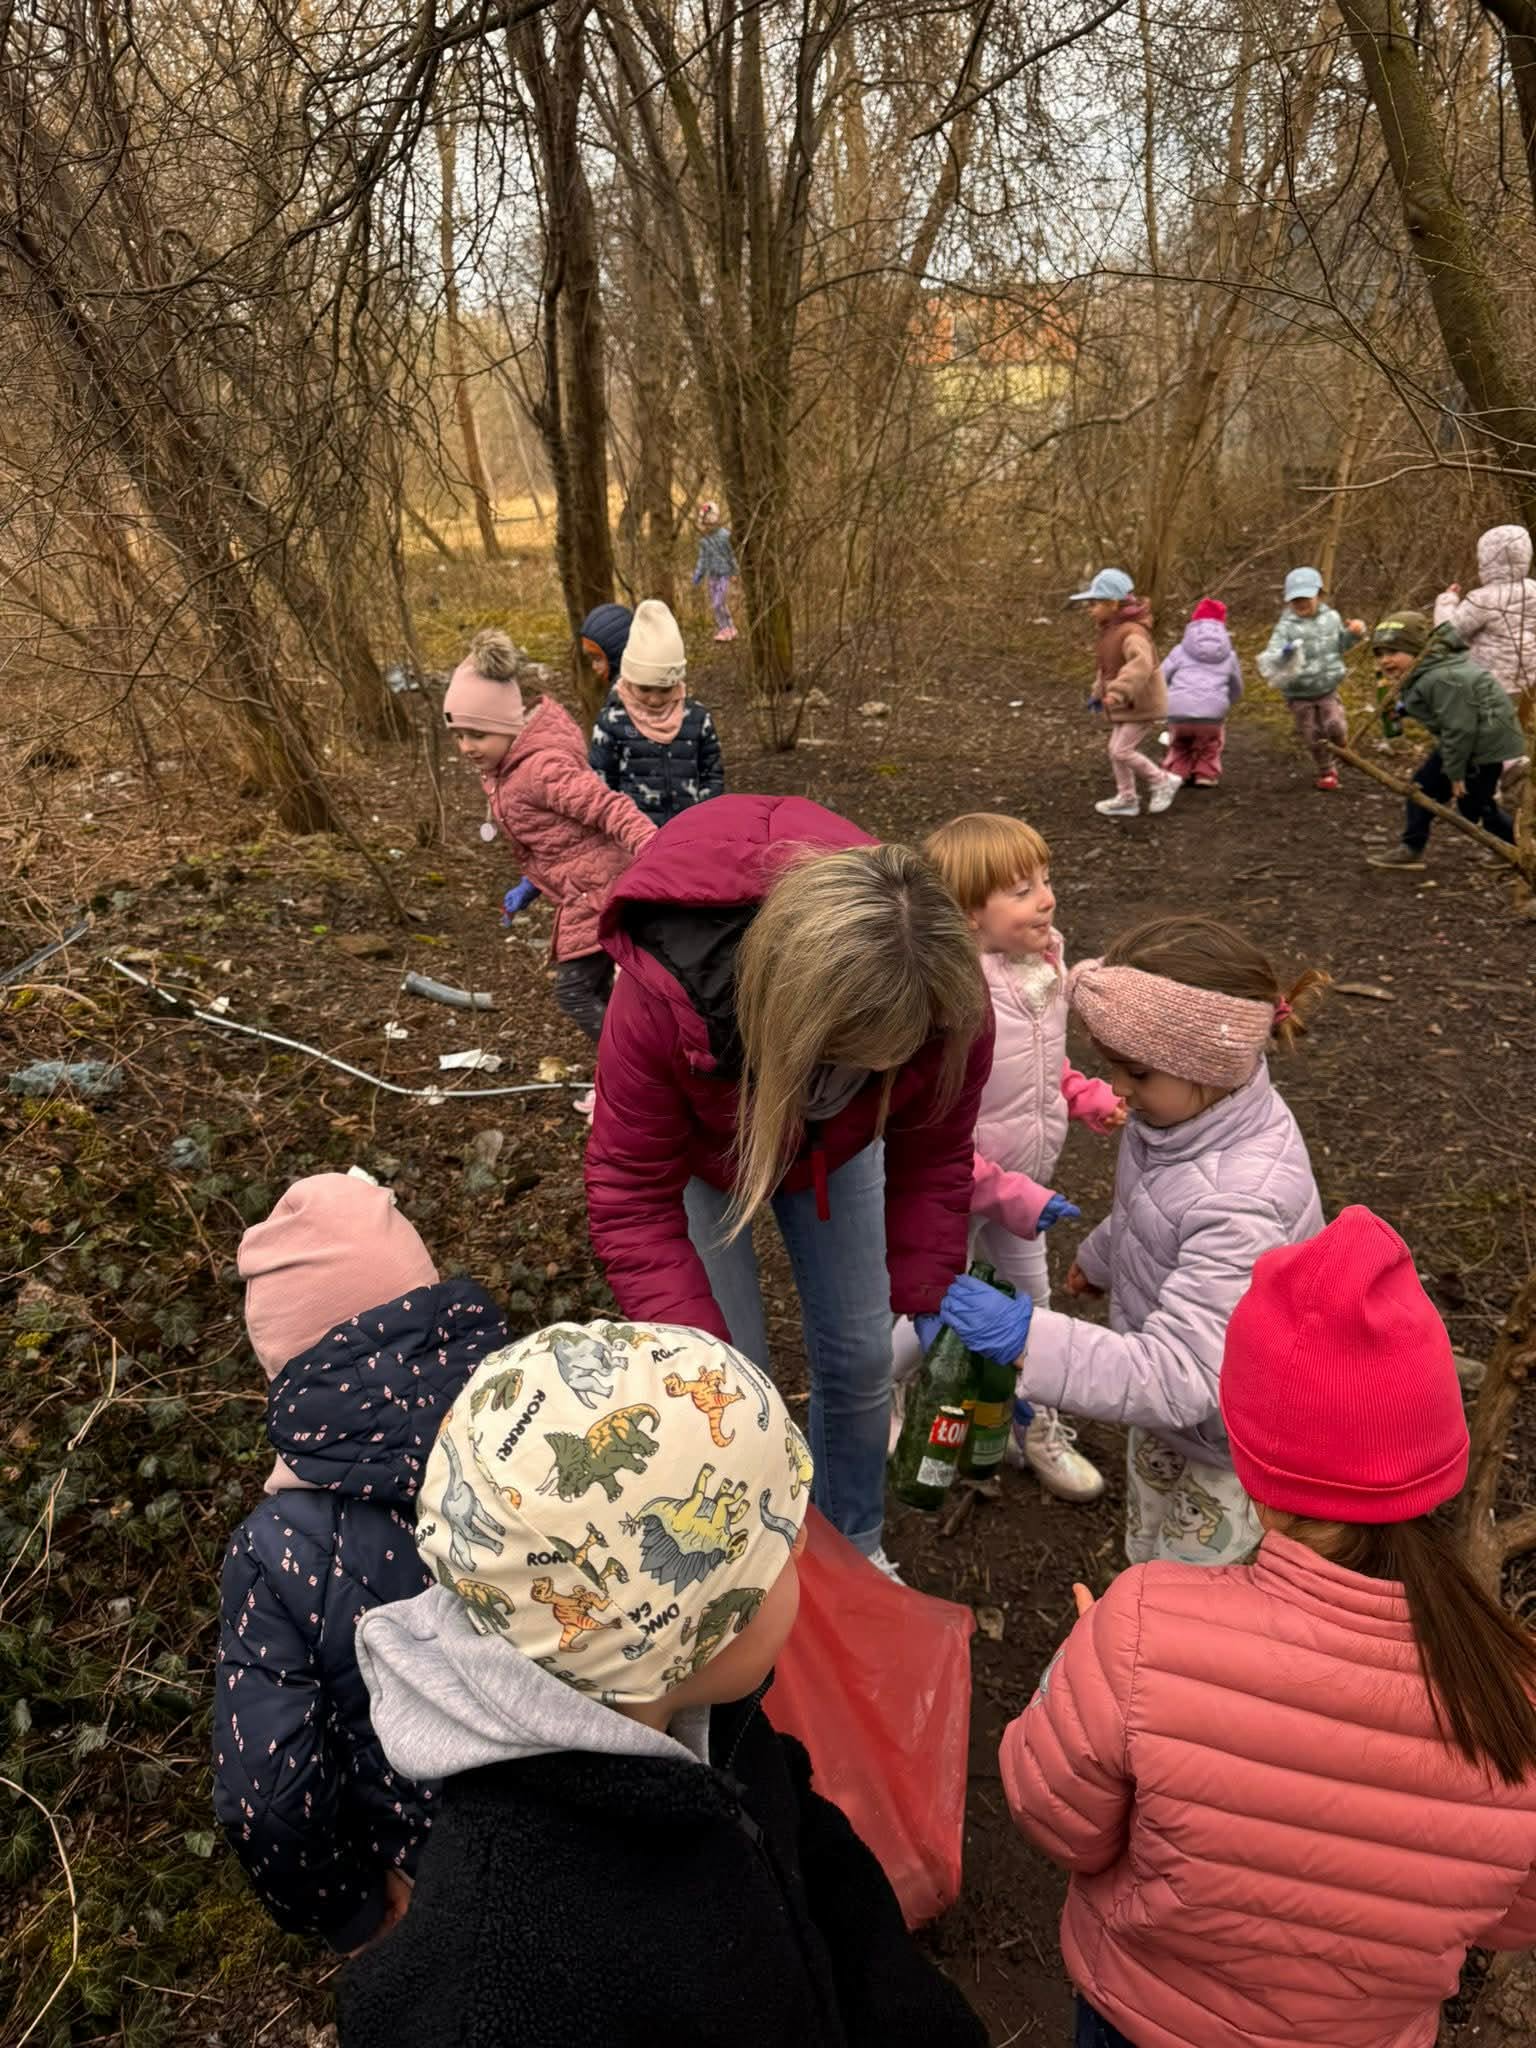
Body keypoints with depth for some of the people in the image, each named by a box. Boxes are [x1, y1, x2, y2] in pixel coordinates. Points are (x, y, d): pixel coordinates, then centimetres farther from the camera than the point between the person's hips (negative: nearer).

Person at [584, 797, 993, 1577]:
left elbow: (931, 1161, -15)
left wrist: (928, 1306, -21)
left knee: (860, 1359, 8)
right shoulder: (661, 996, -44)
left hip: (834, 1150, 3)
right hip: (695, 1148, -2)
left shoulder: (949, 1010, -35)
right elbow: (633, 1200, -33)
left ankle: (853, 1549, 35)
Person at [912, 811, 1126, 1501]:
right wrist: (1007, 1194, -26)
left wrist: (1087, 1097, -3)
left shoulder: (1045, 965, -7)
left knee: (1031, 1303, 22)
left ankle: (1033, 1427, 47)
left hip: (1023, 1187, 7)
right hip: (955, 1195, -7)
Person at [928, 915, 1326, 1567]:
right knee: (1148, 1570, 30)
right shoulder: (1186, 1108, -15)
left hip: (1227, 1449, -8)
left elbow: (1180, 1373, -43)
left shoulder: (1243, 1206, -41)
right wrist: (1101, 1256, 26)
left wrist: (1027, 1339, -49)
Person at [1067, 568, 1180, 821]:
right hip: (1124, 705, 10)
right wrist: (1099, 692, 22)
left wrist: (1118, 693, -53)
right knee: (1116, 750, 12)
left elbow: (1140, 664, -44)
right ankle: (1126, 799, 24)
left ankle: (1163, 782, 7)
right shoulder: (1110, 629, 5)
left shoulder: (1132, 632, -27)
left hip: (1141, 704, -10)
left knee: (1122, 751, -10)